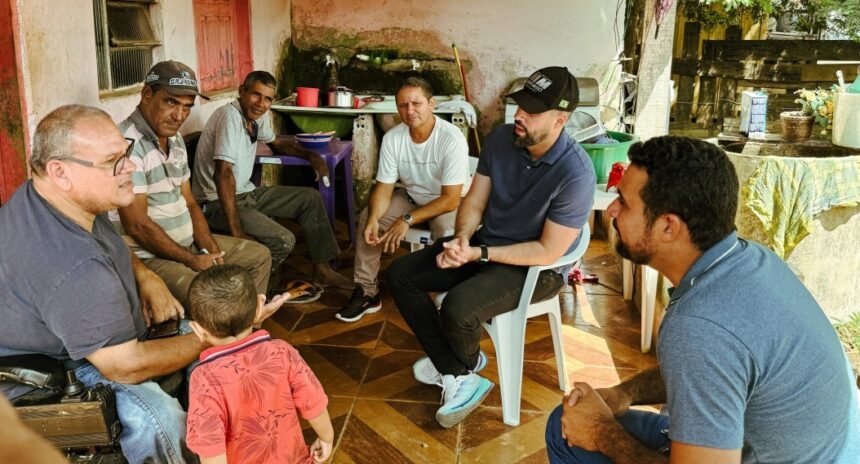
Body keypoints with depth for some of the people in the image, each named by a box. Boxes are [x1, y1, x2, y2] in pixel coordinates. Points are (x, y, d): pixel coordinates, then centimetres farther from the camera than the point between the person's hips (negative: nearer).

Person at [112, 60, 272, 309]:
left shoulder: (175, 139, 10)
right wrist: (192, 261, -16)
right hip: (148, 255, -9)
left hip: (188, 242, 10)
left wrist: (211, 250, -1)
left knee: (259, 255, 15)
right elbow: (137, 225, -23)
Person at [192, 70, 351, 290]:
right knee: (283, 240, -24)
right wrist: (236, 231, -34)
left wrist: (310, 154, 7)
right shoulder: (230, 116, -24)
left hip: (246, 193, 10)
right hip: (218, 201, -10)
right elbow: (223, 174, -32)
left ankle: (322, 270, 12)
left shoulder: (259, 115, 2)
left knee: (310, 197, 8)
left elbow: (276, 142, 25)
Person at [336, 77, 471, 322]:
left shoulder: (452, 139, -29)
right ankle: (367, 292, -2)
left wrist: (408, 220, -30)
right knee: (367, 217, -13)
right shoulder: (392, 138, -15)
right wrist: (374, 219, -31)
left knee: (447, 231, -35)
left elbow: (450, 199, -28)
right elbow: (384, 188, -10)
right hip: (411, 198, 5)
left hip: (446, 203, -5)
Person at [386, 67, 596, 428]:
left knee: (457, 308, -31)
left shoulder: (575, 173, -27)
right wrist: (462, 238, -22)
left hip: (538, 267, -7)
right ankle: (460, 377, -4)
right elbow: (474, 202, -1)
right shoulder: (501, 139, -8)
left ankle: (464, 366, 9)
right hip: (486, 243, 7)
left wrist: (479, 254, -25)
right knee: (399, 275, -3)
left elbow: (548, 251, -23)